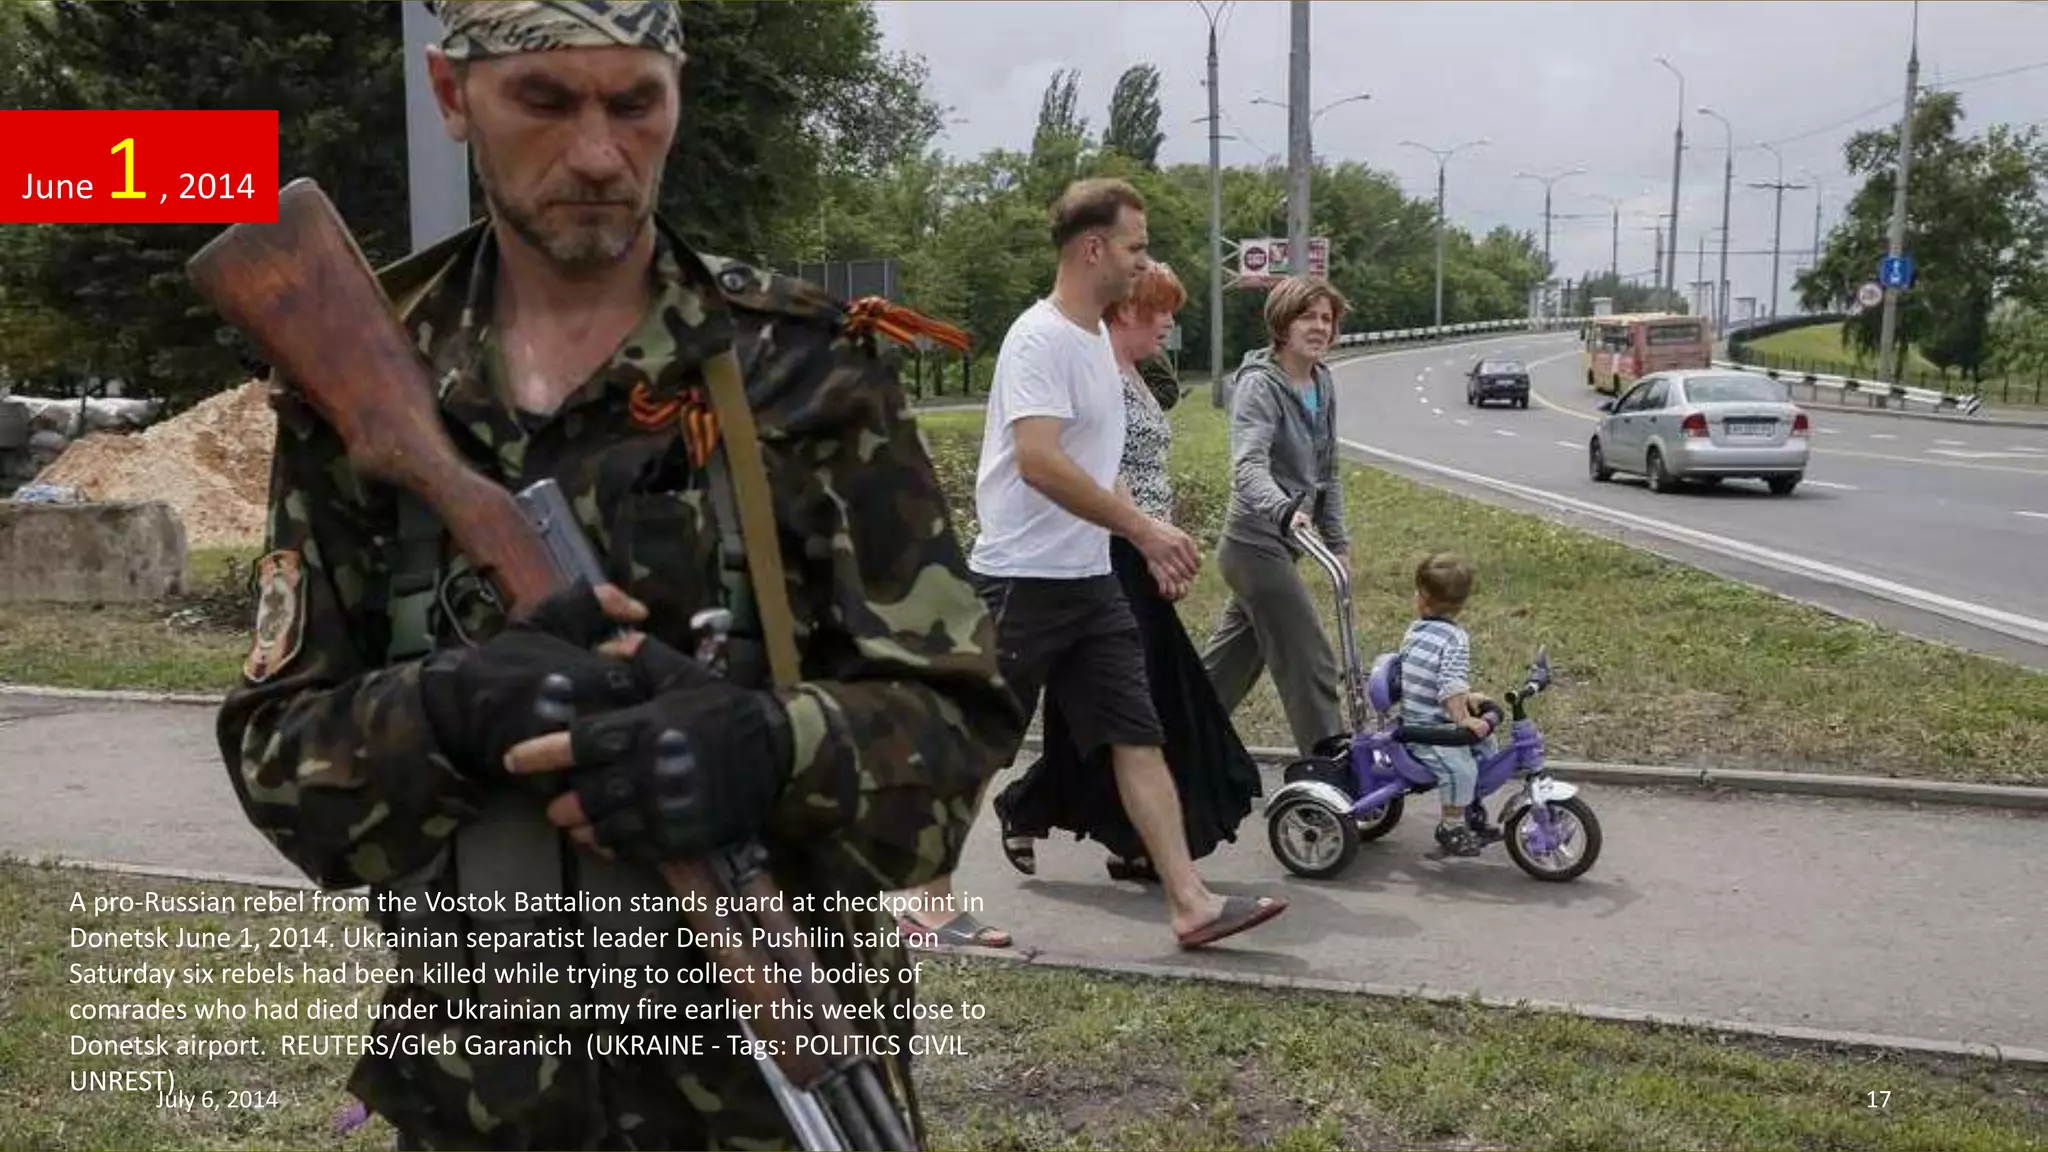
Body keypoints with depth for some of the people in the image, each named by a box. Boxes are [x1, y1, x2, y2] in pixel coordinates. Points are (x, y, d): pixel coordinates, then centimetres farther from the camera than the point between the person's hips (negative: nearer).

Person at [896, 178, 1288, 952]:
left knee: (1138, 737, 5)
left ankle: (1190, 904, 7)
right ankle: (932, 903, 18)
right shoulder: (1040, 338, -16)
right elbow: (1040, 462, -28)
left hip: (1090, 581, 9)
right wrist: (1143, 528, -25)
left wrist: (1147, 542, 17)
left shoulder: (1095, 337, 14)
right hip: (1024, 582, -9)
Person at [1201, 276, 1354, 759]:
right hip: (1256, 543, -9)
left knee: (1233, 660, 18)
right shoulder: (1260, 384, -16)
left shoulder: (1323, 384, 10)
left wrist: (1337, 543, 16)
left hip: (1279, 545, 9)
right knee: (1310, 660, -8)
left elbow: (1327, 471, 18)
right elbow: (1249, 467, -31)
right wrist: (1285, 510, -49)